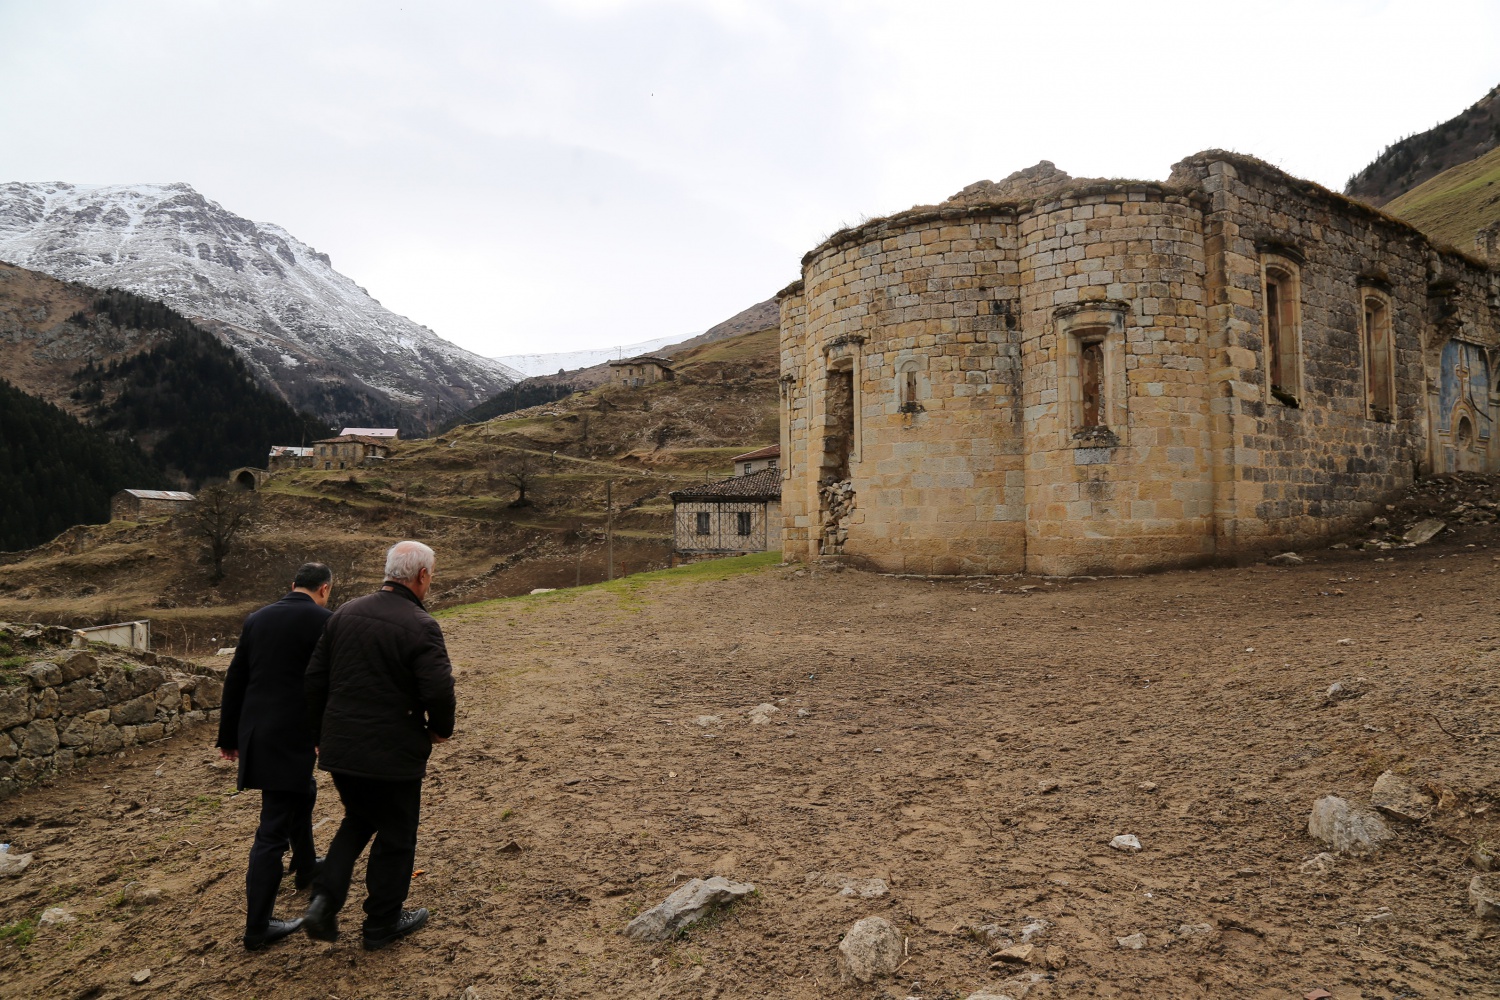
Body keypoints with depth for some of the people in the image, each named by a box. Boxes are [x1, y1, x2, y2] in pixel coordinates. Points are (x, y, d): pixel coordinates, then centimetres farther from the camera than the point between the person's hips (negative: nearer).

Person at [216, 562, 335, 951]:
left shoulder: (257, 618, 8)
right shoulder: (323, 620, -12)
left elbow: (234, 681, 13)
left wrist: (229, 736, 22)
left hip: (256, 733, 8)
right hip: (291, 737, -8)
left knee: (302, 795, 29)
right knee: (273, 831, 0)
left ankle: (306, 868, 48)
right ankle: (257, 927, 8)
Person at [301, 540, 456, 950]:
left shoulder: (345, 614, 2)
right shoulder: (420, 625, -19)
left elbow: (315, 680, 7)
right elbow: (439, 689, -24)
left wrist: (321, 735, 18)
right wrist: (439, 729, -3)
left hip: (341, 748, 6)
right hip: (393, 754, -6)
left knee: (357, 821, 27)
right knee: (395, 838, 13)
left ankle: (324, 900, 13)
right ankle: (382, 924, 27)